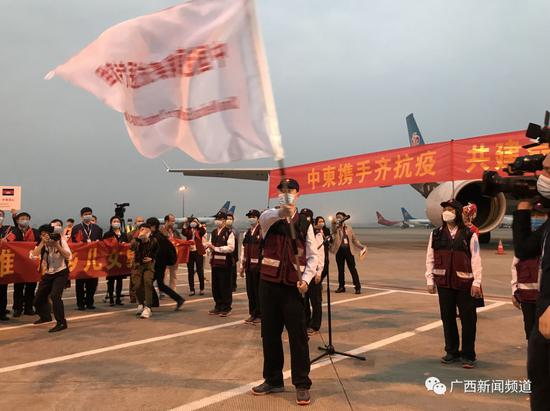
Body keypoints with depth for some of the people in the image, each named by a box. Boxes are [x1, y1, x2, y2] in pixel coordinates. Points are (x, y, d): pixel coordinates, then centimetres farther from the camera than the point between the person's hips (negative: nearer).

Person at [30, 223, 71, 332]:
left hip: (61, 272, -5)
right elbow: (33, 255, -20)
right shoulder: (41, 245, -2)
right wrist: (42, 243, -25)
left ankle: (61, 323, -14)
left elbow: (68, 256, -21)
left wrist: (57, 245, -28)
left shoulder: (61, 241, -10)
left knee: (55, 296, -24)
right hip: (47, 274, 5)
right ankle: (45, 316, 43)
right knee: (39, 298, 12)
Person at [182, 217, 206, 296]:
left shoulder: (199, 231, 2)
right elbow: (183, 233, -14)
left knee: (200, 271, 2)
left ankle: (201, 289, 11)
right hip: (189, 252, 3)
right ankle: (191, 289, 13)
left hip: (198, 252, -3)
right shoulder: (188, 231, 7)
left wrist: (198, 224, -27)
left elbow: (204, 231, -20)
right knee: (190, 272, 6)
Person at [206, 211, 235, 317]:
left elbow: (231, 248, -16)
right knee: (215, 286, 11)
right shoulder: (213, 233, 15)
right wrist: (208, 246, -4)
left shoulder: (229, 233, -7)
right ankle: (218, 307, 23)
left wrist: (215, 248, -17)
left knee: (225, 286, 0)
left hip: (224, 262, -7)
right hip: (215, 262, 7)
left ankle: (226, 308, 10)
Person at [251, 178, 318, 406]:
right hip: (269, 282, 1)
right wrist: (281, 211, -48)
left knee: (298, 335, 0)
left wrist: (306, 279, -12)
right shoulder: (269, 218, 1)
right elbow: (265, 217, -26)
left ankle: (302, 384, 14)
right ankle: (273, 380, 26)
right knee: (269, 333, 10)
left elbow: (313, 255, 4)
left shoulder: (304, 223, 4)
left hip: (293, 285, -1)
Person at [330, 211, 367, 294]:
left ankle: (357, 287, 1)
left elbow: (354, 239, 13)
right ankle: (341, 286, 17)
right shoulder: (335, 227, 6)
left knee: (352, 269, -3)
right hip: (339, 250, 0)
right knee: (340, 269, 7)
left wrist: (362, 247, 5)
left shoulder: (349, 228, 10)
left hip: (348, 250, 0)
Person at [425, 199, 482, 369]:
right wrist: (430, 280, 4)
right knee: (447, 318, 10)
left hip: (464, 283, -2)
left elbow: (476, 259, -3)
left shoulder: (469, 234, -3)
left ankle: (468, 355, 16)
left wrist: (476, 282, -7)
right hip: (444, 283, 3)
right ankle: (452, 352, 25)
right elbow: (430, 258, 7)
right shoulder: (436, 234, 6)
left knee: (468, 320, 3)